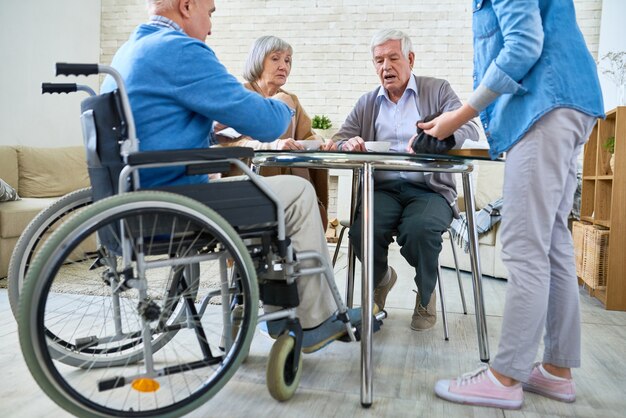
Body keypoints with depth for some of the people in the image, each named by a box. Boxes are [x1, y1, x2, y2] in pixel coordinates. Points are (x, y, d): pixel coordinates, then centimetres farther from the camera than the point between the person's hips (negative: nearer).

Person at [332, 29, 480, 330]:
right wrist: (349, 144, -16)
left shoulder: (438, 90, 9)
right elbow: (339, 141, 11)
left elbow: (469, 130, -6)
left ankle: (426, 295, 0)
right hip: (383, 189, 2)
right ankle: (380, 278, 9)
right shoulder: (366, 103, 18)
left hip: (429, 189, -2)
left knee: (419, 229, -34)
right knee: (361, 231, -28)